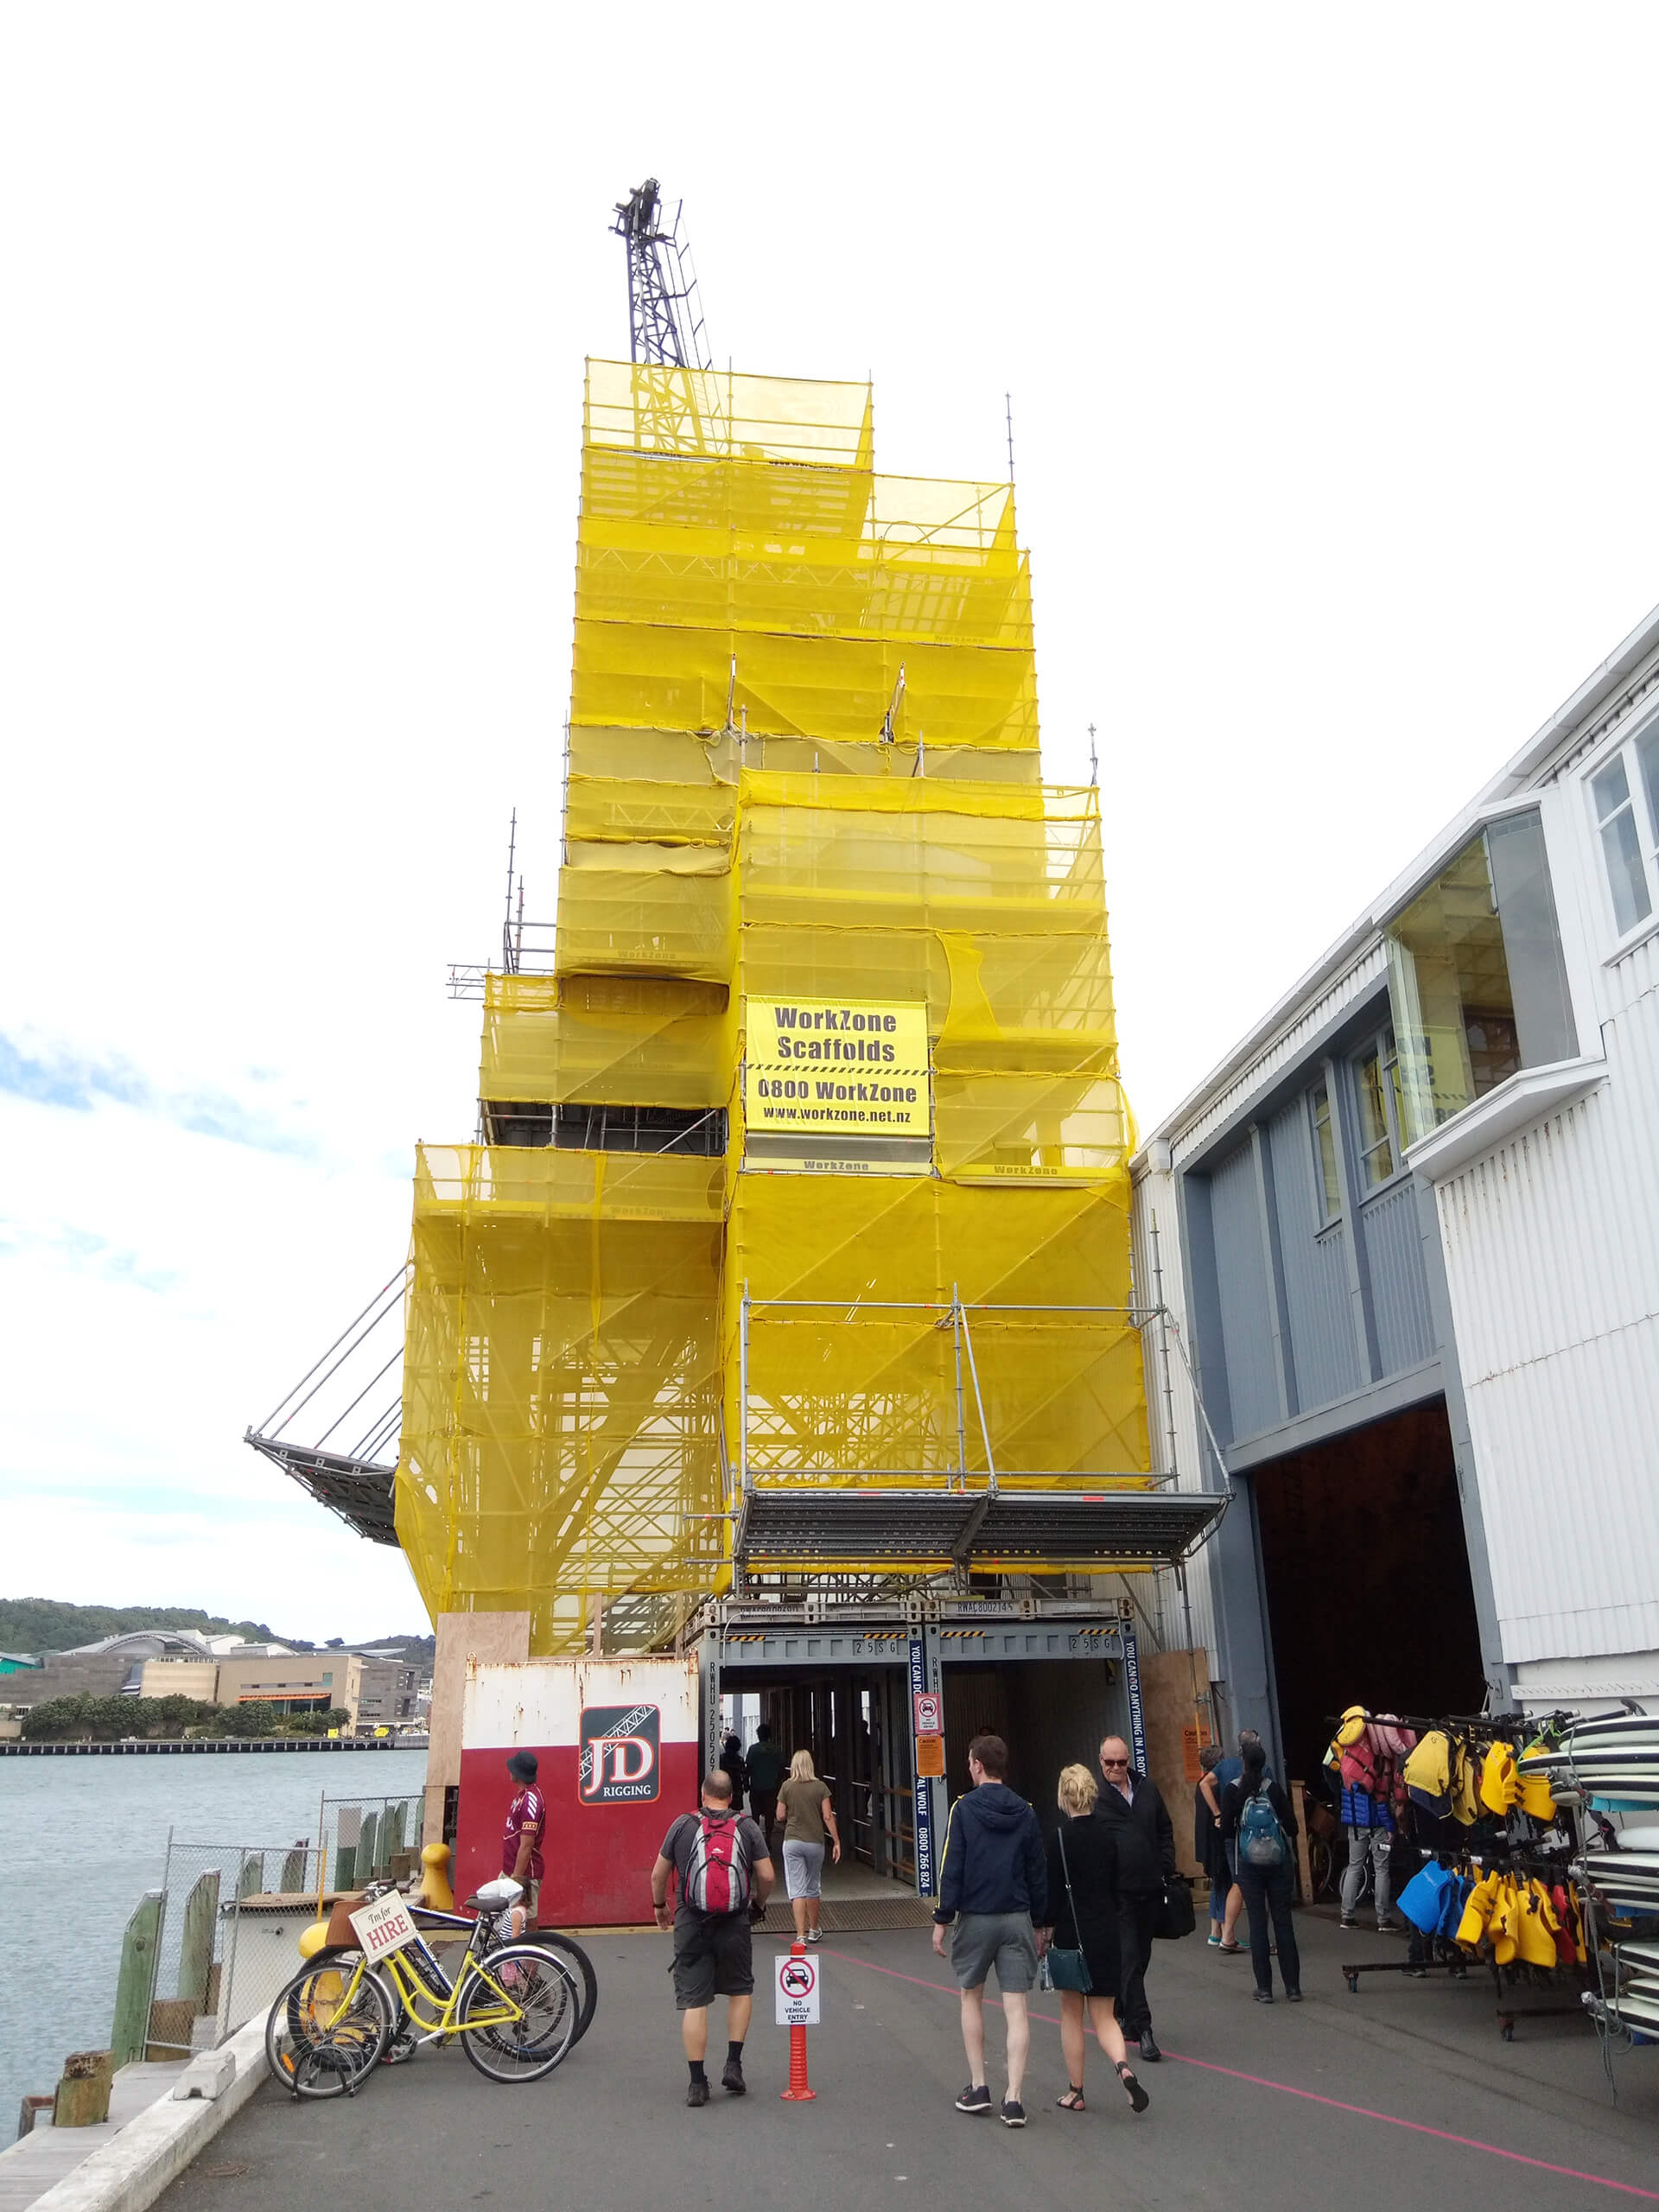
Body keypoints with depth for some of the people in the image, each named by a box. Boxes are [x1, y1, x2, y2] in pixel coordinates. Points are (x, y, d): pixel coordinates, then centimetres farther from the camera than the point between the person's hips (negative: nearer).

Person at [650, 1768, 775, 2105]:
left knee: (693, 2002, 5)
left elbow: (658, 1875, 7)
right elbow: (766, 1876, 0)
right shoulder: (747, 1827, 2)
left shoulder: (683, 1825, 2)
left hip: (692, 1923, 0)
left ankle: (697, 2083, 6)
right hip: (734, 1924, 1)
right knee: (740, 1991, 20)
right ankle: (733, 2065, 13)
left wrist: (659, 1906, 25)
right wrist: (758, 1902, 20)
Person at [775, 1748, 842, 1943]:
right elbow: (828, 1817, -6)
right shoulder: (820, 1787, -3)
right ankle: (813, 1930, 32)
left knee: (797, 1889, -1)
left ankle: (801, 1935, -9)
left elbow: (780, 1816, 0)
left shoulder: (787, 1787, -4)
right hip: (815, 1842, 1)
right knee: (813, 1887, 18)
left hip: (792, 1841, -1)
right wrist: (836, 1841, -1)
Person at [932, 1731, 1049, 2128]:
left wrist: (942, 1920, -3)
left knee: (971, 1999, 16)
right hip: (1017, 1919, 2)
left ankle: (977, 2087, 19)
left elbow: (951, 1869, -10)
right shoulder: (1025, 1812, 2)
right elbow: (1038, 1873, 7)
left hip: (975, 1918, -2)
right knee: (1016, 2007, 3)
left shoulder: (964, 1808, -8)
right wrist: (1040, 1923, 16)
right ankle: (1013, 2098, -1)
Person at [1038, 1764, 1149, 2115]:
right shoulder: (1107, 1835, 2)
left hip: (1071, 1932, -4)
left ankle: (1075, 2092, 18)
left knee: (1071, 2014, 12)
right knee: (1103, 2015, 10)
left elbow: (1054, 1890, -13)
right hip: (1106, 1932, 4)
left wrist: (1046, 1930, -3)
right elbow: (1115, 1886, 9)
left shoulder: (1060, 1838, -13)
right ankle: (1123, 2066, -16)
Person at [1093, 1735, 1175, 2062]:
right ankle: (1142, 2028, -3)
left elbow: (1165, 1831, 16)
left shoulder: (1147, 1788, 7)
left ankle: (1121, 2013, 31)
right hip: (1117, 1891, -5)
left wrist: (1166, 1869, 7)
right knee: (1128, 1958, -7)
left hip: (1149, 1888, 5)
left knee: (1140, 1957, 15)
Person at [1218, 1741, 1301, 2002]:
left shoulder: (1232, 1791, -8)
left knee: (1257, 1923, 4)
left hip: (1249, 1865, -1)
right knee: (1283, 1922, 8)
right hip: (1280, 1862, 1)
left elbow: (1226, 1829, -7)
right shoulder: (1273, 1788, -6)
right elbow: (1292, 1826, -4)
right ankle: (1293, 1986, 9)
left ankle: (1264, 1988, 4)